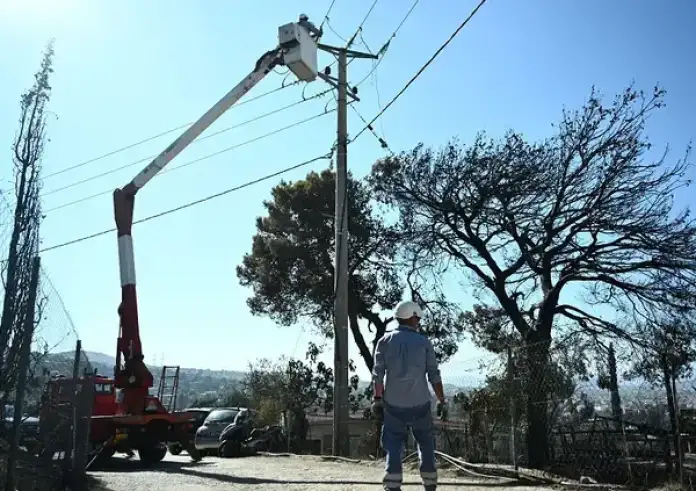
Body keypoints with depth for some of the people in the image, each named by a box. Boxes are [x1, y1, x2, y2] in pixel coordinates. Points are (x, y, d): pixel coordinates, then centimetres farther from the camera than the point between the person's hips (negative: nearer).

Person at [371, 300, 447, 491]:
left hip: (393, 405, 0)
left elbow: (378, 373, -5)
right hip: (420, 404, 0)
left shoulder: (385, 341, 2)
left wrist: (377, 399, 1)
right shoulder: (424, 342, 1)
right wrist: (442, 401, 6)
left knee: (394, 448, 5)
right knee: (426, 446, 16)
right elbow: (434, 375, -1)